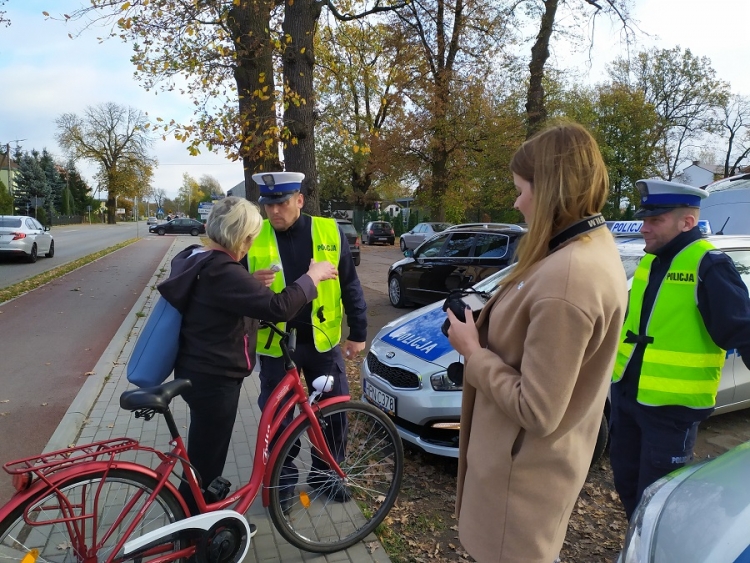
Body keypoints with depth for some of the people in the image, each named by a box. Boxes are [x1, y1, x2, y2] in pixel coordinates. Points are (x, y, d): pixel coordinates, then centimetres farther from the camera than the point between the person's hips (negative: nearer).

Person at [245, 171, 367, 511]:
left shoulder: (329, 232, -4)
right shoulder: (254, 238, -4)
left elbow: (350, 285, 2)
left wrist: (358, 332, 1)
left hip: (322, 340, 1)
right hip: (275, 343, 0)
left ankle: (326, 473, 34)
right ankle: (283, 478, 32)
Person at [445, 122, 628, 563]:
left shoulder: (564, 278, -32)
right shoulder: (597, 246, 1)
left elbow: (536, 411, -28)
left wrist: (473, 352, -17)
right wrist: (490, 326, -2)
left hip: (525, 469, -9)